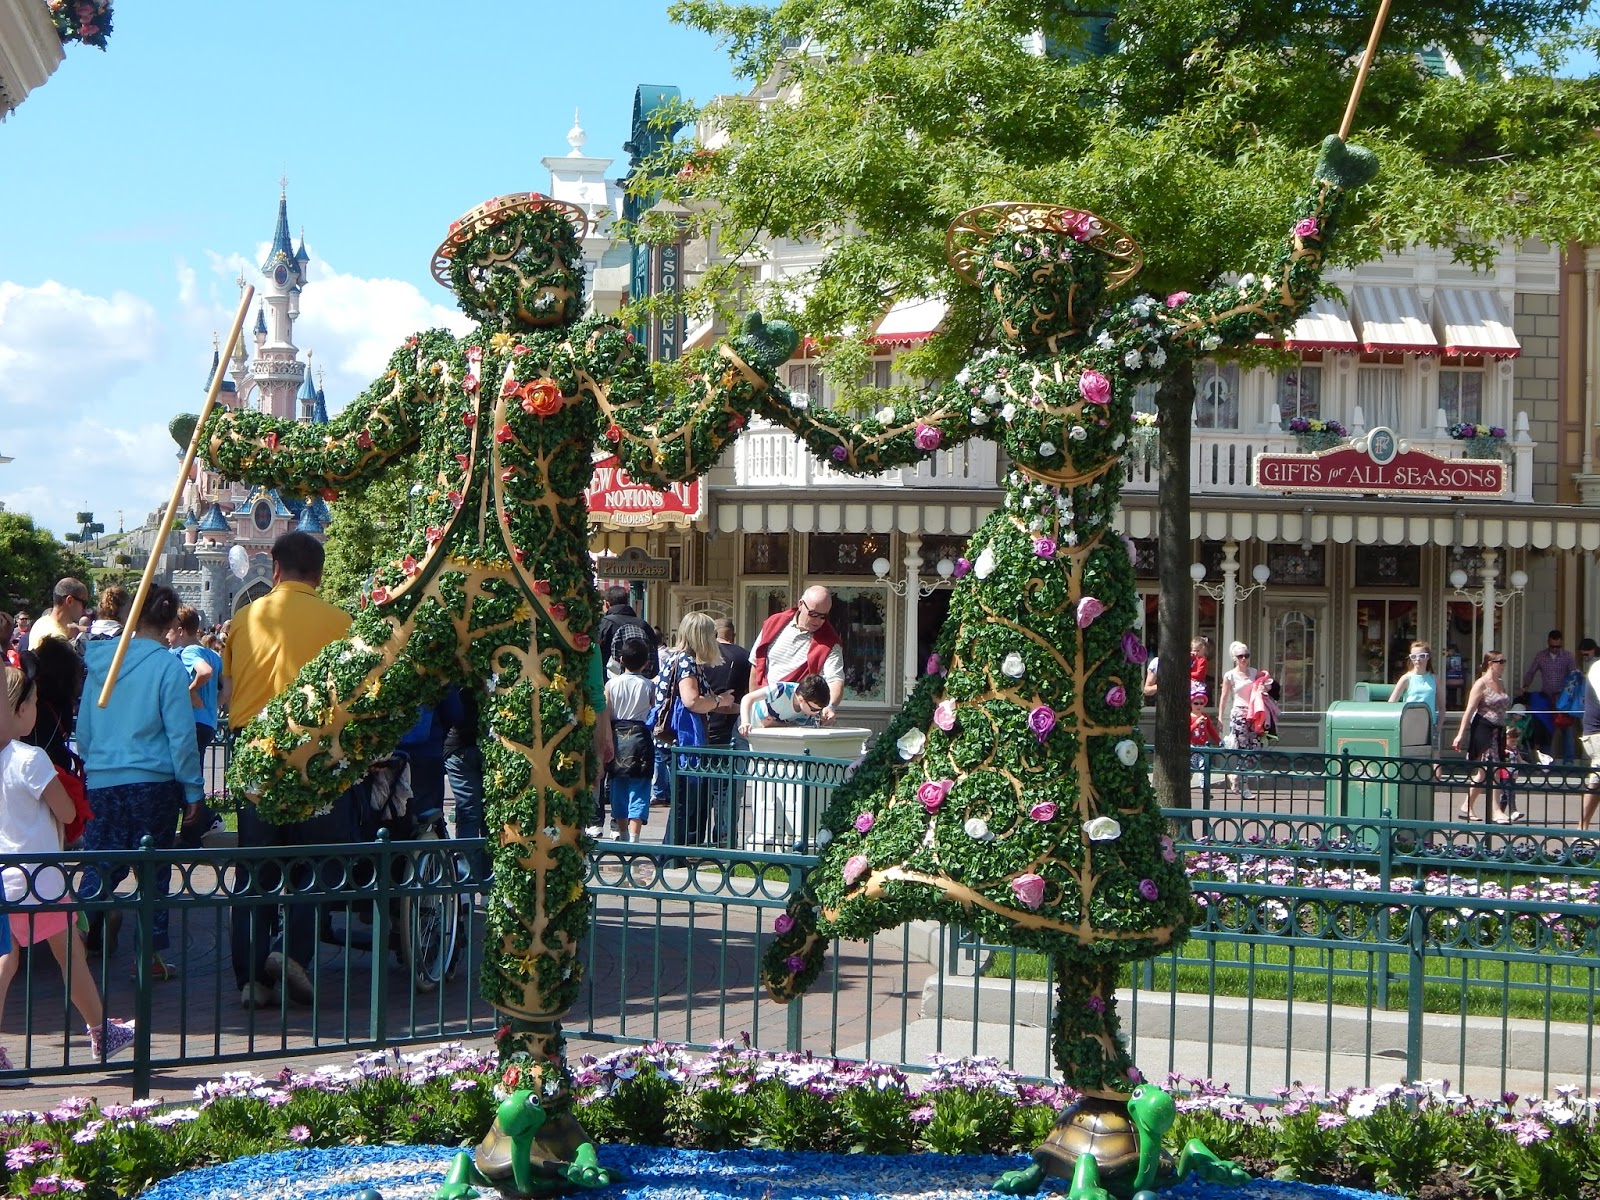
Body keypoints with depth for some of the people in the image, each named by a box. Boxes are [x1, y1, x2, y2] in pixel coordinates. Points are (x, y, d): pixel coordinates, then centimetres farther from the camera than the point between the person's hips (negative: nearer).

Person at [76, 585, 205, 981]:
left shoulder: (101, 660, 5)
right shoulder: (168, 666, -10)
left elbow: (83, 726, 13)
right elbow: (181, 733, -9)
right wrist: (193, 788, -2)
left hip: (101, 780, 4)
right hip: (153, 781, -4)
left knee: (98, 866, 10)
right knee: (153, 870, 6)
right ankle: (150, 955, 8)